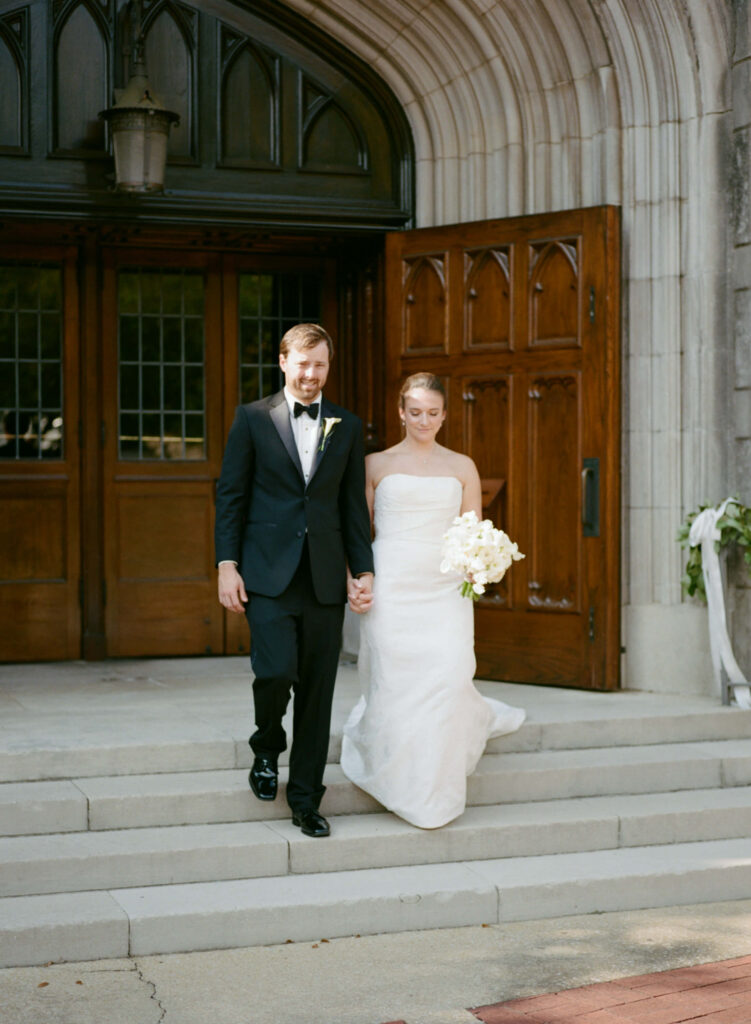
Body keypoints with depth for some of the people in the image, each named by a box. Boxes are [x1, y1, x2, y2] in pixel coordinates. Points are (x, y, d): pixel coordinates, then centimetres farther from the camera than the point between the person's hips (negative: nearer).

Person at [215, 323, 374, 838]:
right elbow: (230, 496, 3)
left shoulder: (348, 427, 11)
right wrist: (227, 565, -5)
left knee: (317, 691, 4)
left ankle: (306, 800, 16)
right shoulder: (253, 418, 4)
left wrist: (364, 570, 5)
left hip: (325, 579, 3)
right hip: (268, 575, -2)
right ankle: (267, 747, 17)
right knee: (276, 670, -16)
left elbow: (354, 505, 12)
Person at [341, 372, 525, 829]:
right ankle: (406, 789, 19)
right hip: (391, 588, -1)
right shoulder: (376, 465, 9)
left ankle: (438, 795, 8)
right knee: (396, 685, -4)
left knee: (447, 681, -12)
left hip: (444, 590, 1)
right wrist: (352, 583, -4)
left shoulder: (462, 467, 12)